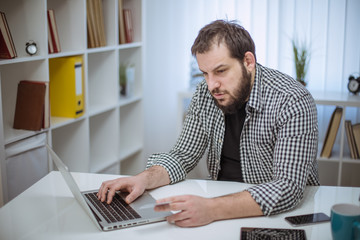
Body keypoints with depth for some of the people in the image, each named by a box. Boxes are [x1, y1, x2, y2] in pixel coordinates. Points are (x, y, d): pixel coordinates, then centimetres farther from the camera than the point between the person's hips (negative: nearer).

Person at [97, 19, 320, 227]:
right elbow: (183, 157, 3)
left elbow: (288, 188, -30)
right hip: (227, 203, 5)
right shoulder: (206, 96, -4)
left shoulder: (293, 103, -23)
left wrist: (213, 209, -42)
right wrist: (145, 179, -18)